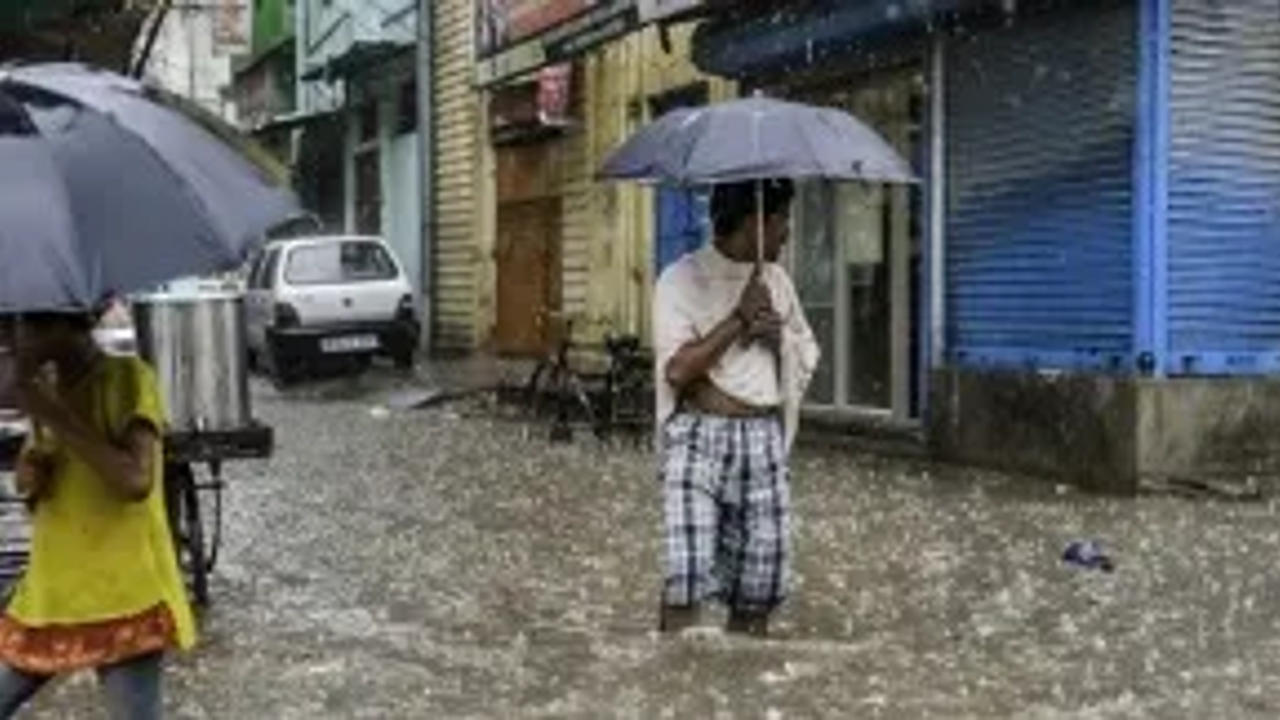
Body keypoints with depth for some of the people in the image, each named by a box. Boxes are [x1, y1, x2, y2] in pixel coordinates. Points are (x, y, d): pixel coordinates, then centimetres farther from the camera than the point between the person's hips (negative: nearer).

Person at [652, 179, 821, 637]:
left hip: (764, 439, 5)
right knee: (687, 578, -13)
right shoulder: (682, 279, -4)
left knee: (761, 575, 6)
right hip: (699, 436, -5)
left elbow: (807, 358, 19)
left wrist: (776, 333, -1)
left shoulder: (775, 279, 14)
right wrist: (738, 319, -13)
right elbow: (677, 369, -15)